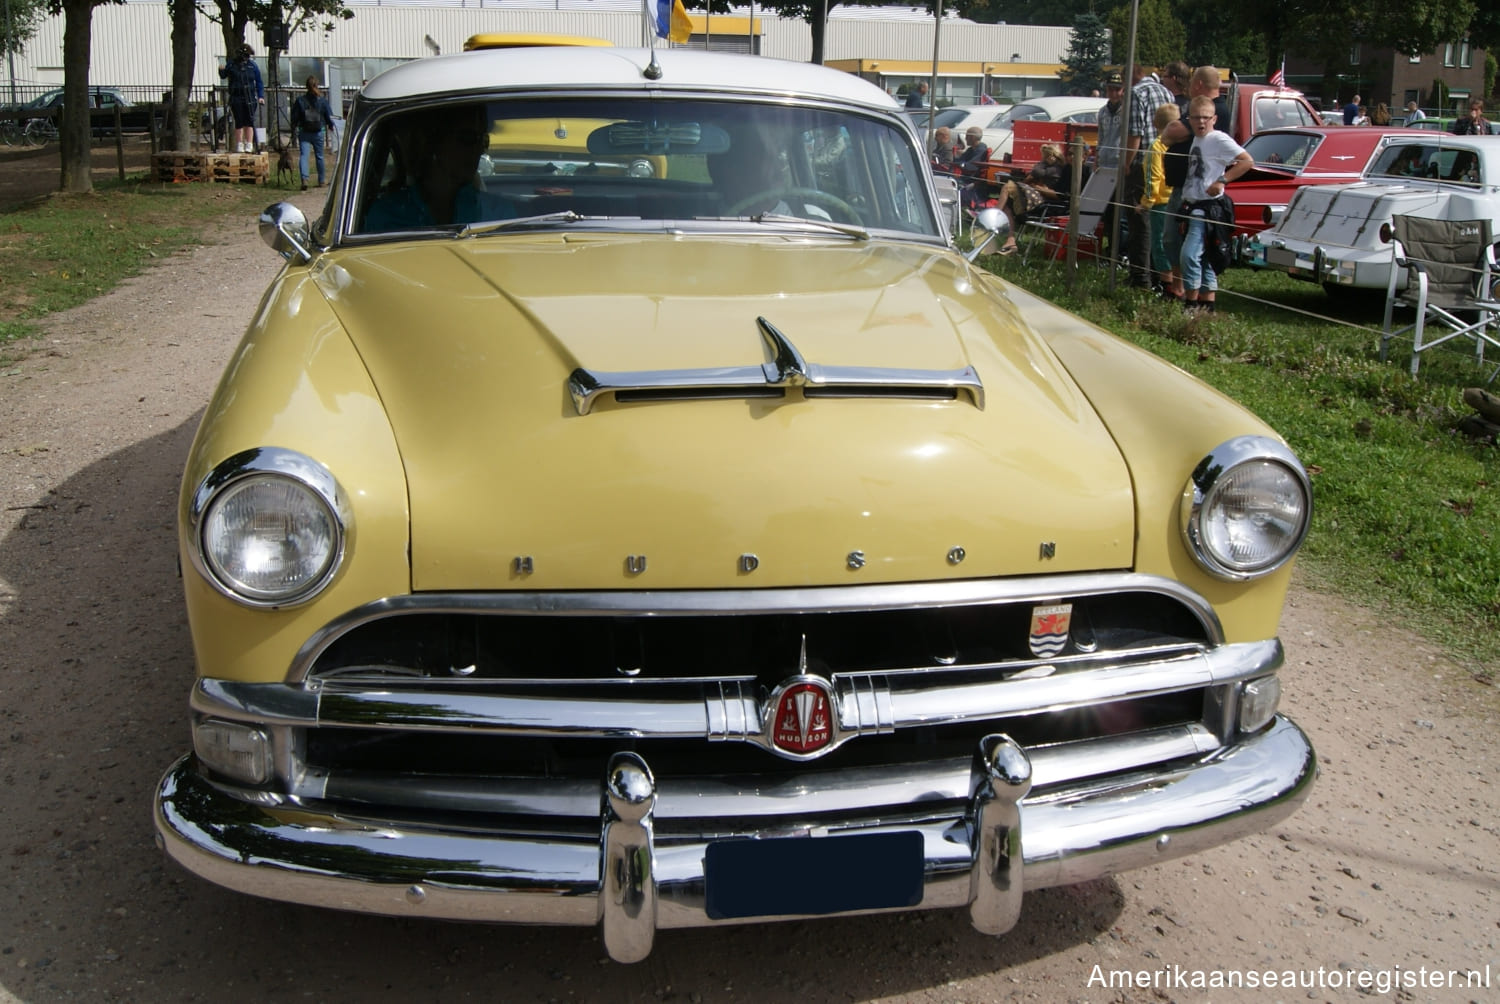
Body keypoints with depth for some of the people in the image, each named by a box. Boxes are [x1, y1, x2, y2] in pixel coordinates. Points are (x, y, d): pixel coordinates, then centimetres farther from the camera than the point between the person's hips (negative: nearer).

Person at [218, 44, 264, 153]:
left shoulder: (252, 65, 5)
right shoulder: (231, 64, 4)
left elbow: (259, 82, 9)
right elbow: (223, 76, 17)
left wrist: (261, 96, 0)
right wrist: (221, 70, -5)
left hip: (250, 98, 0)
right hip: (236, 98, 0)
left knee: (249, 122, -5)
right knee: (239, 123, 2)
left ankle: (249, 146, -3)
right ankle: (239, 146, 8)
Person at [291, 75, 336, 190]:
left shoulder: (300, 99, -4)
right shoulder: (322, 99, -5)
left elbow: (294, 116, 1)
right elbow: (329, 115, 1)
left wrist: (294, 126, 19)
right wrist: (331, 125, 20)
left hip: (303, 132, -1)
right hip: (318, 133, 1)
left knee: (304, 155, -6)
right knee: (319, 156, 13)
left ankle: (304, 179, -27)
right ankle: (321, 182, 22)